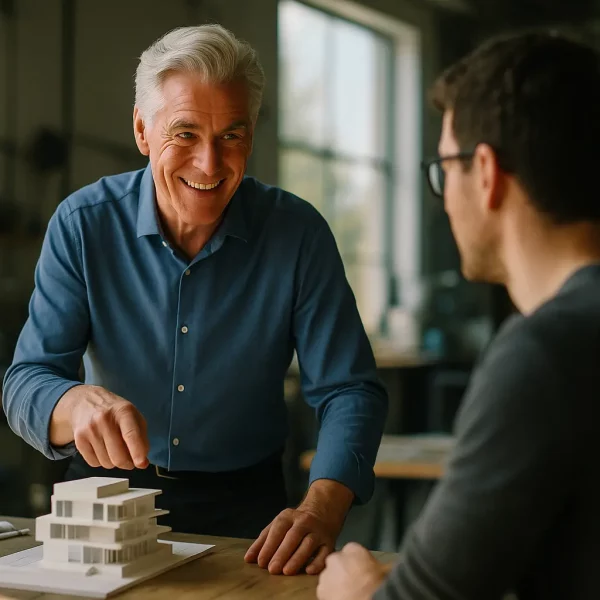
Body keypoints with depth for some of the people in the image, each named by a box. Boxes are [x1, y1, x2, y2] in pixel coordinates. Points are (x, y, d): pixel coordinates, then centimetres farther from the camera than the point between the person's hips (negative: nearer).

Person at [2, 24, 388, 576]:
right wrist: (80, 403, -36)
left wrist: (322, 509, -28)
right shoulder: (83, 225, -8)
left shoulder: (298, 234, -9)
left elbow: (349, 391, -9)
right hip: (108, 491, 1)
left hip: (243, 505, 0)